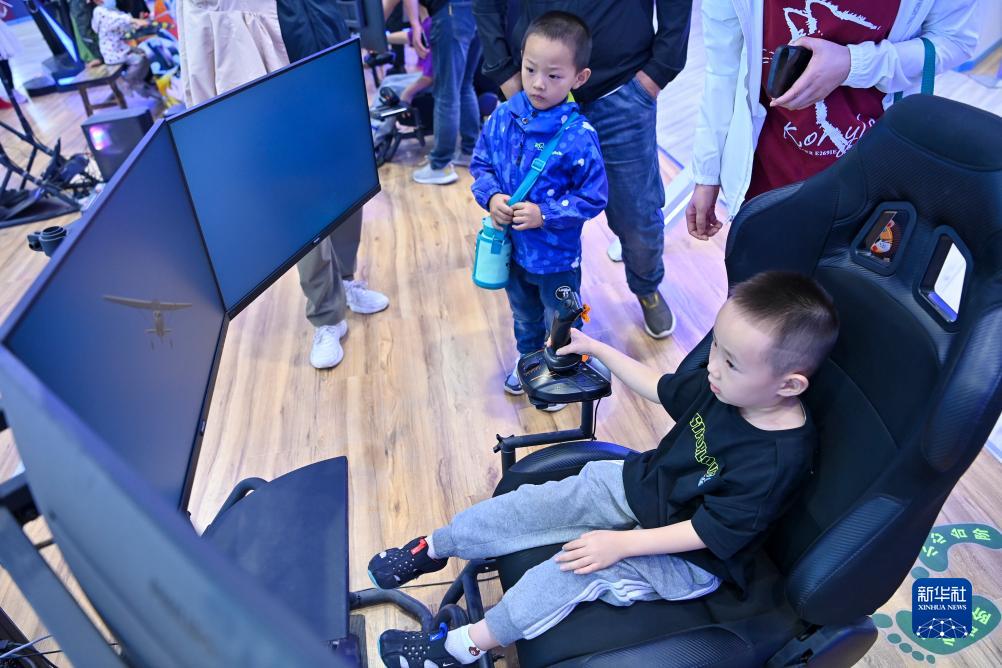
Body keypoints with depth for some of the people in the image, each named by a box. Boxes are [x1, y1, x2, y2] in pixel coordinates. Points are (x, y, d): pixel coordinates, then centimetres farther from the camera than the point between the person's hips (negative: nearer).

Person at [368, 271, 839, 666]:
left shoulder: (778, 460, -30)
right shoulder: (722, 385, -12)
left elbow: (707, 531, -25)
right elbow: (660, 388, 5)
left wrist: (621, 544, -26)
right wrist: (596, 348, 8)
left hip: (686, 557, -6)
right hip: (639, 484, 7)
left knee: (577, 569, -21)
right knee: (531, 505, -4)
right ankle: (435, 547, 16)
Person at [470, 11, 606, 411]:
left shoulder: (579, 136, -24)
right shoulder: (503, 117, -10)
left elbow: (593, 198, -18)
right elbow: (480, 164, 3)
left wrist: (544, 214, -26)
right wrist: (491, 197, -16)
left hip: (557, 255, -4)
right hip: (510, 247, 5)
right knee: (524, 316, 29)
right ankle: (528, 359, 56)